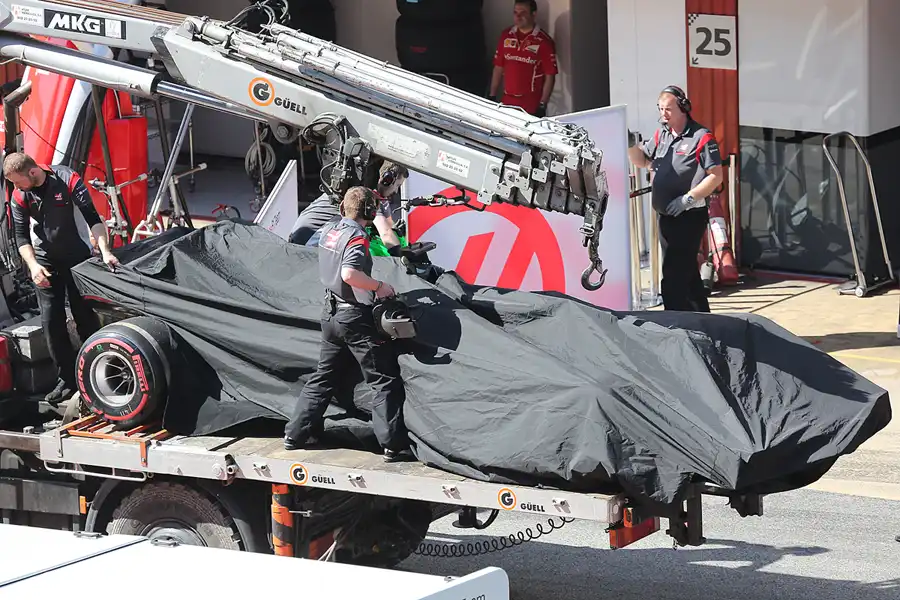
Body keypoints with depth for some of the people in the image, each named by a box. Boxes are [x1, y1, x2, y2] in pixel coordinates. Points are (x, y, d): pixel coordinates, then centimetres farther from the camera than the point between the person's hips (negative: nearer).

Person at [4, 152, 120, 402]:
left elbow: (92, 218, -20)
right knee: (51, 321, -1)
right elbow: (21, 236, -5)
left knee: (86, 317, 3)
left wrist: (105, 251, -30)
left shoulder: (68, 180, -18)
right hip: (45, 264, 3)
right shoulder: (19, 196, -8)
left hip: (78, 258, -3)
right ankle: (67, 379, 5)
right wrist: (33, 265, -21)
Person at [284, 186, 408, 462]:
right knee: (385, 381, -2)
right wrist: (379, 286, -22)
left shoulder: (328, 230, 5)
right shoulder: (357, 238, -18)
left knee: (324, 377, 20)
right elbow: (350, 274, -33)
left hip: (331, 313, 8)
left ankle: (296, 433, 21)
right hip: (356, 317, -8)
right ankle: (393, 444, -5)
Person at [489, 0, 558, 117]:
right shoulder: (506, 36, 7)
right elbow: (499, 68, 12)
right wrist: (492, 96, 8)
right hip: (507, 103, 4)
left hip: (532, 106, -4)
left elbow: (550, 76, -7)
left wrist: (542, 105, -11)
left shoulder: (544, 41, -7)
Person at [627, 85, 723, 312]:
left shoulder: (701, 138, -12)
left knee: (674, 277, -12)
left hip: (689, 217, -8)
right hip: (666, 217, 8)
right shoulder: (661, 134, 10)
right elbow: (642, 161, 17)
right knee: (687, 273, 17)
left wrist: (688, 198, -20)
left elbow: (716, 176, -14)